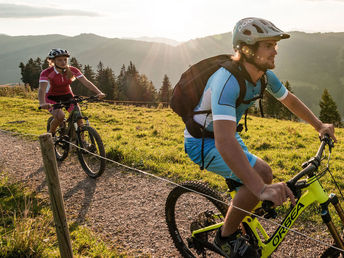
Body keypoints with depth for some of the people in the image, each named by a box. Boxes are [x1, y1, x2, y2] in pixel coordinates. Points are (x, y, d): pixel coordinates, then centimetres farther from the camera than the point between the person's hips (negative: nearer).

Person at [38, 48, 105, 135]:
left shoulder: (72, 70, -17)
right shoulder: (46, 73, -24)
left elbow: (86, 82, -26)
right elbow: (42, 89, -37)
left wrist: (99, 93, -42)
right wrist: (42, 103, -57)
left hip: (67, 96, 3)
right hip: (52, 98, -3)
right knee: (60, 116, -29)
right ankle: (50, 134, -1)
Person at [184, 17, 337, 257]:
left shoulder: (265, 75, -7)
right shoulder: (227, 80, -34)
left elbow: (290, 100, 15)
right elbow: (224, 141, -46)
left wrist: (320, 126, 12)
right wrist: (262, 188, -51)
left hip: (229, 135, 8)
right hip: (202, 142, -8)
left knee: (260, 184, 8)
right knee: (261, 173, -26)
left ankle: (236, 224, 34)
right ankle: (226, 237, -6)